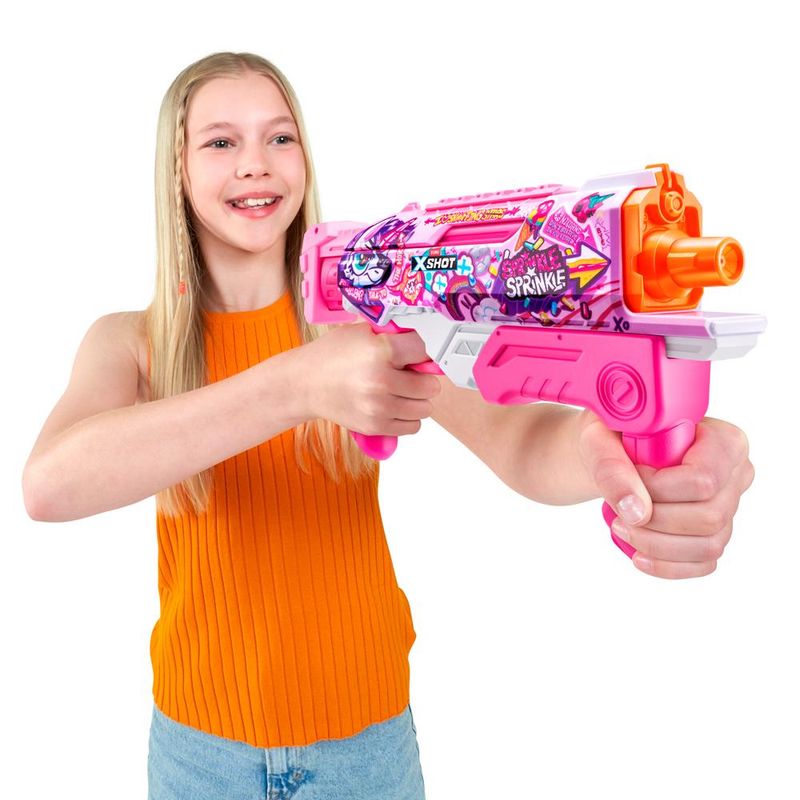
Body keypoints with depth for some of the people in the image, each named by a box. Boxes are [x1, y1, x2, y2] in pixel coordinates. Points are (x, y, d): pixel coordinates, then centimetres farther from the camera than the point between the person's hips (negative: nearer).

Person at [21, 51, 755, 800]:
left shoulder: (370, 317, -11)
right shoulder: (128, 343, -9)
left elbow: (522, 440, -24)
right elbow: (48, 485, -28)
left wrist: (627, 453, -48)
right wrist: (299, 384, -40)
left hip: (365, 730, 0)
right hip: (200, 737, 1)